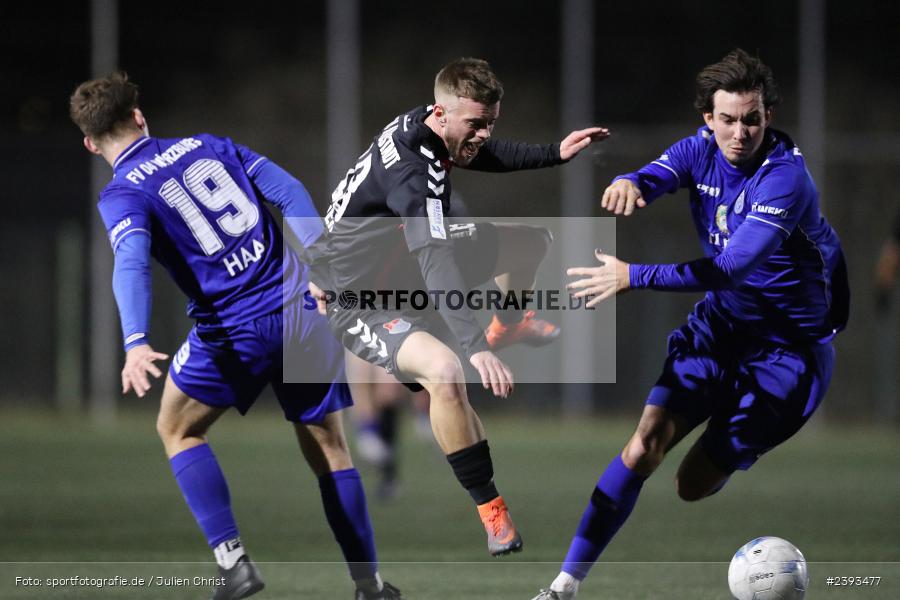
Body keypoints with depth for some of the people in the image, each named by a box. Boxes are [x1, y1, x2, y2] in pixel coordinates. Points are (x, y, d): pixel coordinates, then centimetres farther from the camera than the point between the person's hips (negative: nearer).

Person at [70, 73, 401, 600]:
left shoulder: (123, 195, -1)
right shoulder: (208, 146, 14)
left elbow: (132, 264, -20)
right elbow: (288, 191, 5)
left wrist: (136, 343, -33)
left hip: (236, 330, -4)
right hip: (304, 309, 4)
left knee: (177, 429, 17)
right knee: (328, 447, 15)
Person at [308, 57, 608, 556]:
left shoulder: (427, 126, -8)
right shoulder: (410, 168, -35)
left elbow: (490, 156, 17)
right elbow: (435, 262, -46)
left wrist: (555, 154, 1)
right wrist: (474, 346, -56)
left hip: (403, 267, 9)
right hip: (360, 299, -9)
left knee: (531, 237, 10)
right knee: (444, 371, -37)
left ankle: (509, 327, 42)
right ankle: (490, 510, -24)